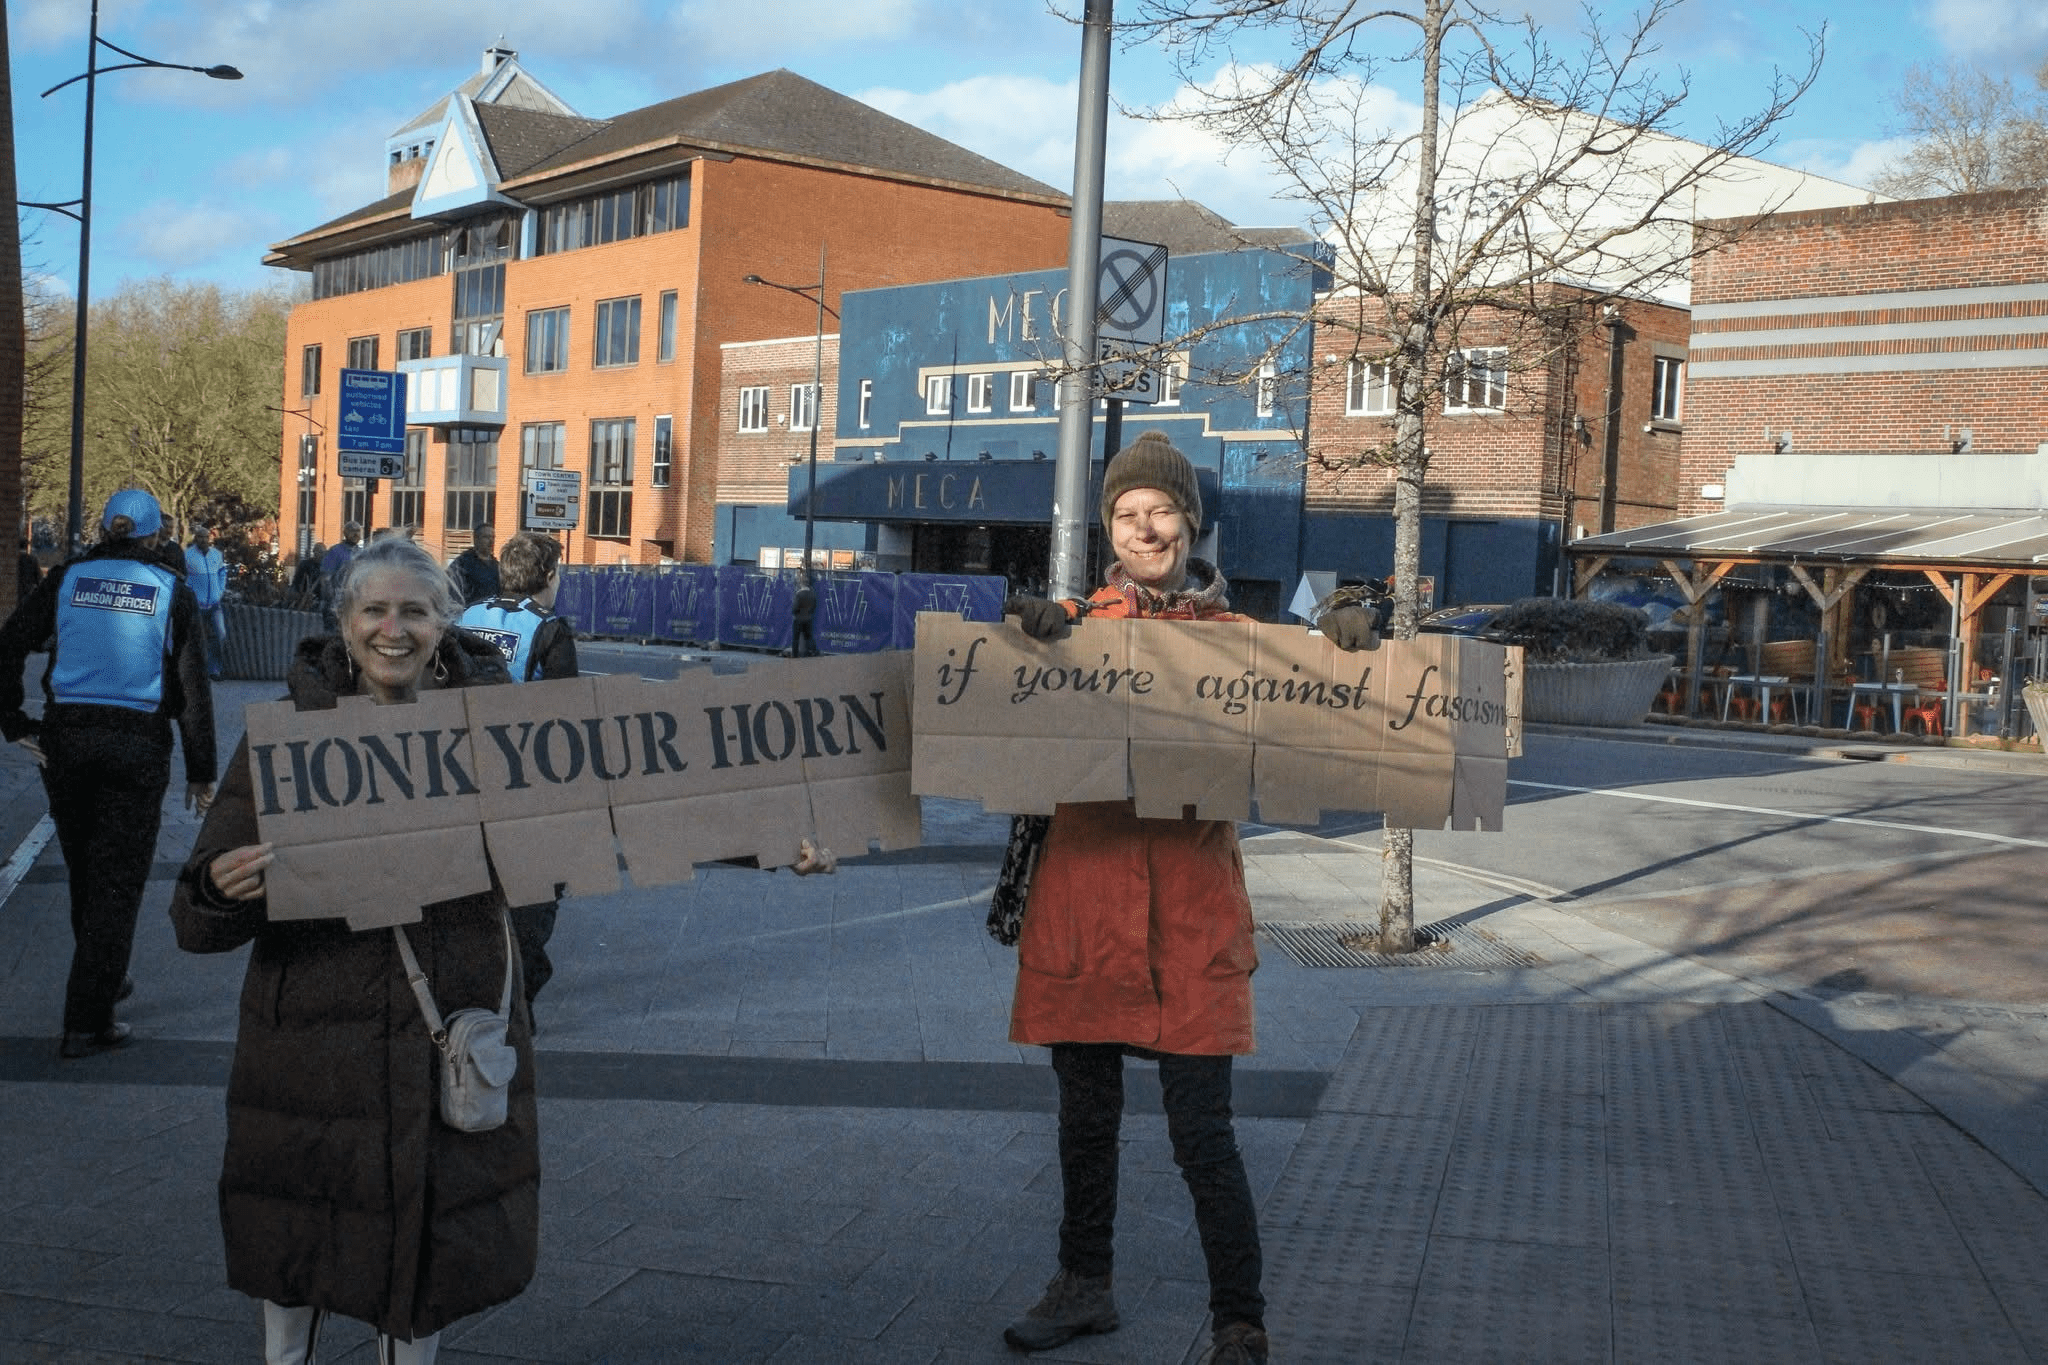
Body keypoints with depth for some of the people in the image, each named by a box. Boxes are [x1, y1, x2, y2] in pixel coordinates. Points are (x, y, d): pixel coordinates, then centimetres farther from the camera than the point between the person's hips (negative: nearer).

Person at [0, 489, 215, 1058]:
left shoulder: (67, 579, 3)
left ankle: (106, 980, 36)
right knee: (117, 882, 2)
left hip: (65, 740, 3)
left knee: (84, 873, 19)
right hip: (138, 746, -3)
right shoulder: (171, 591, -1)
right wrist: (200, 771, 3)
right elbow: (192, 688, -2)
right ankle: (87, 1023, -1)